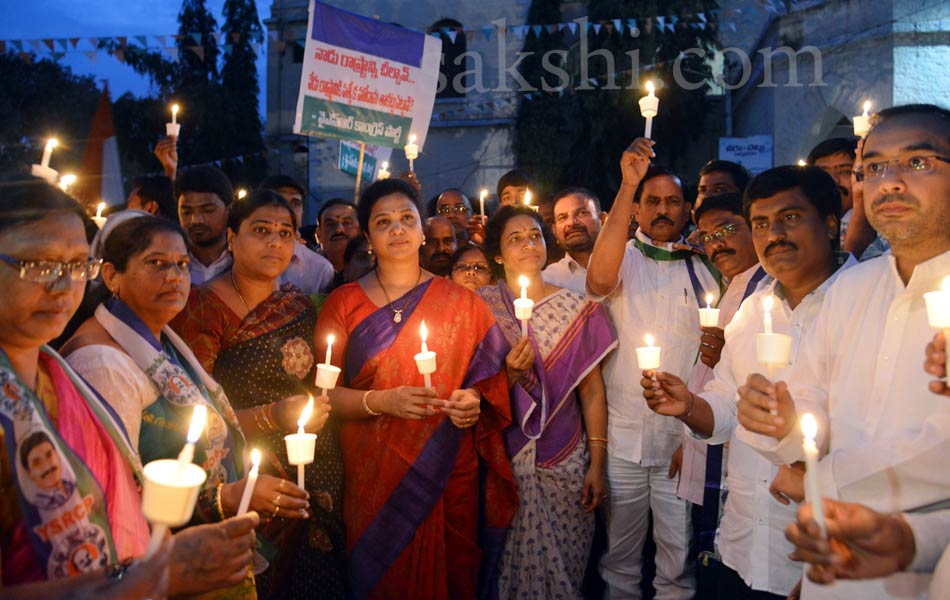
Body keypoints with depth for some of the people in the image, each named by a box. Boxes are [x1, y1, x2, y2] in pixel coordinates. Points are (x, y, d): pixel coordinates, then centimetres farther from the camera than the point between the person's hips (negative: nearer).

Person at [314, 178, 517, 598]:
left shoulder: (461, 303, 4)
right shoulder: (343, 304, 2)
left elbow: (491, 379, 6)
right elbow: (325, 393, -4)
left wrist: (475, 402, -14)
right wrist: (383, 401, -19)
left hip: (449, 474, 1)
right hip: (372, 477, 0)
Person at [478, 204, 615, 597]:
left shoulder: (577, 309, 2)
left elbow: (592, 391, 2)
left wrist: (597, 464, -2)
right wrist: (509, 373, -18)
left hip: (565, 461, 1)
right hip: (503, 458, 0)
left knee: (564, 562, 5)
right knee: (508, 563, 6)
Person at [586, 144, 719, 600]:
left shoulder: (705, 271, 10)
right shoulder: (622, 259, 5)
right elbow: (599, 279, -21)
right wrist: (628, 184, -21)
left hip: (683, 436, 1)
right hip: (623, 432, -1)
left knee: (679, 558, 7)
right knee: (619, 555, 11)